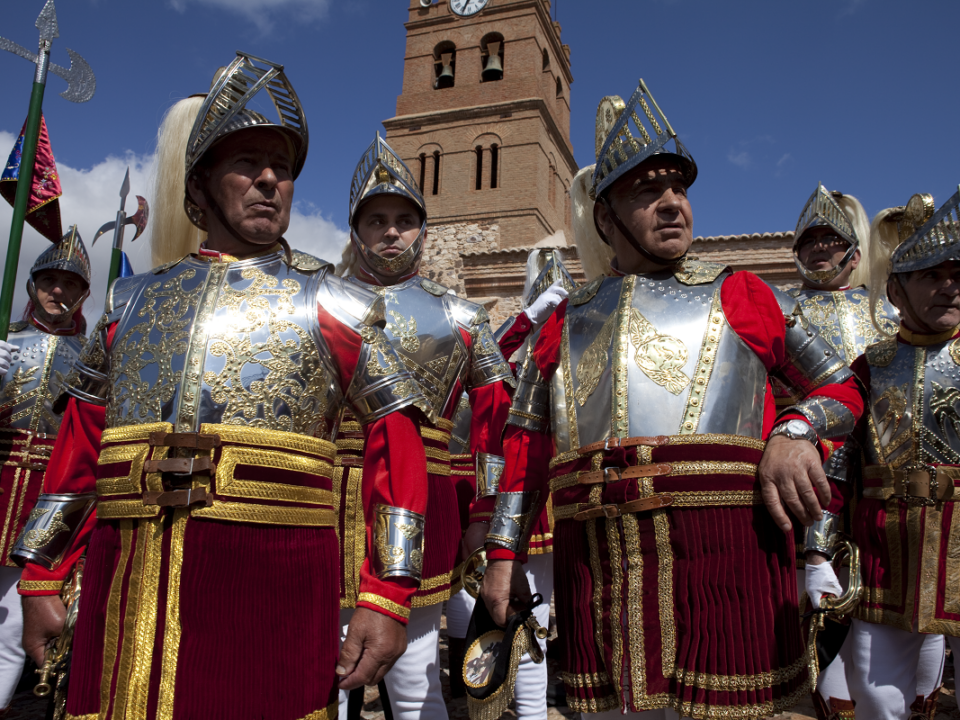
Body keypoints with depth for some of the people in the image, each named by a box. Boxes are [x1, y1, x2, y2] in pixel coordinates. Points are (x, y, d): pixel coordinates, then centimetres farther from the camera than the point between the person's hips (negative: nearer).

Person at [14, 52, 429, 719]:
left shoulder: (332, 303, 3)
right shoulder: (132, 300, 14)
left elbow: (397, 447, -2)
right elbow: (79, 446, 17)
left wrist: (387, 600, -9)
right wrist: (41, 579, 14)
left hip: (273, 582, -3)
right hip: (124, 589, 3)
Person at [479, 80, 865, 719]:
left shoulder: (739, 294, 12)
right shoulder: (568, 321, 17)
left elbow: (841, 388, 14)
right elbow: (526, 441, 17)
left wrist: (794, 434, -8)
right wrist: (504, 556, 12)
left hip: (723, 549, -2)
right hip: (593, 561, 2)